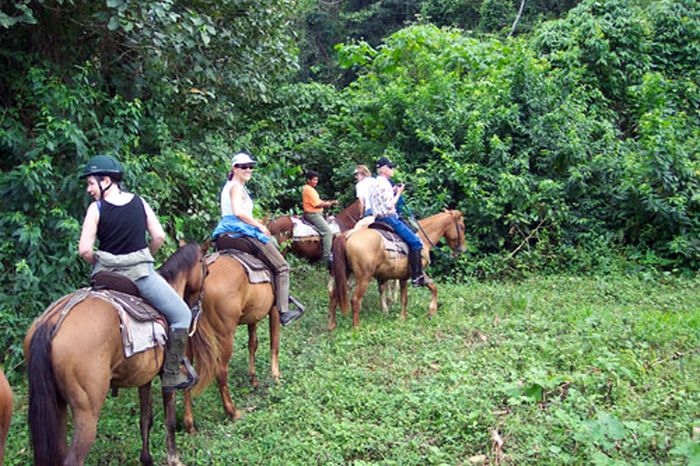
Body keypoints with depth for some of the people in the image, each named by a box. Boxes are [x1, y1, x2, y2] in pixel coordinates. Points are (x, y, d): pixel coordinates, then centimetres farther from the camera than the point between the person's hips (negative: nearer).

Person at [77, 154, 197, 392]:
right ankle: (171, 374, 4)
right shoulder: (140, 202, 2)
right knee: (181, 315, 8)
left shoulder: (96, 209, -5)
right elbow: (159, 236, 1)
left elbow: (84, 250, -9)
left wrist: (100, 265, 9)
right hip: (141, 273, -1)